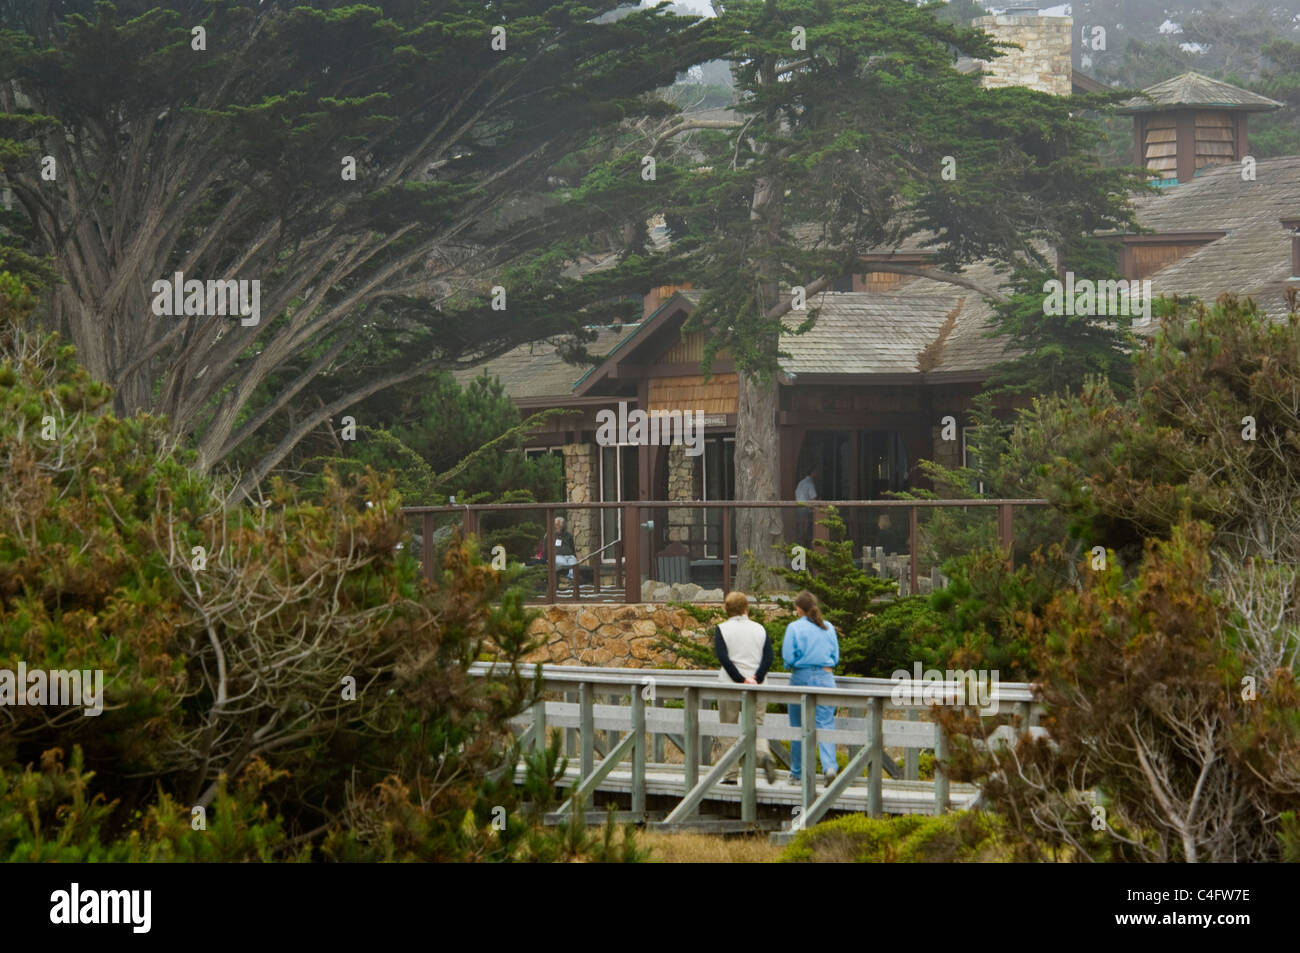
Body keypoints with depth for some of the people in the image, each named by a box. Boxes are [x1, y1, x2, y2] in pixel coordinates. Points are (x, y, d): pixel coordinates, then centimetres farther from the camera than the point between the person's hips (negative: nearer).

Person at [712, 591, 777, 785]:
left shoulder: (722, 629, -1)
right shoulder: (760, 629, 7)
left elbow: (723, 658, -13)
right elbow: (768, 657, -4)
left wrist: (741, 680, -14)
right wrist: (756, 679, -11)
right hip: (757, 689, 2)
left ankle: (731, 774, 6)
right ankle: (764, 754, -22)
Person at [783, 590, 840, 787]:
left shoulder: (794, 628, -6)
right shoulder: (828, 628, 5)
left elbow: (788, 658, -8)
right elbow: (836, 658, 9)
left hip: (801, 678, -2)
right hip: (825, 677, 2)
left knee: (798, 727, 9)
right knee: (825, 723, 0)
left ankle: (797, 773, 15)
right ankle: (829, 766, -21)